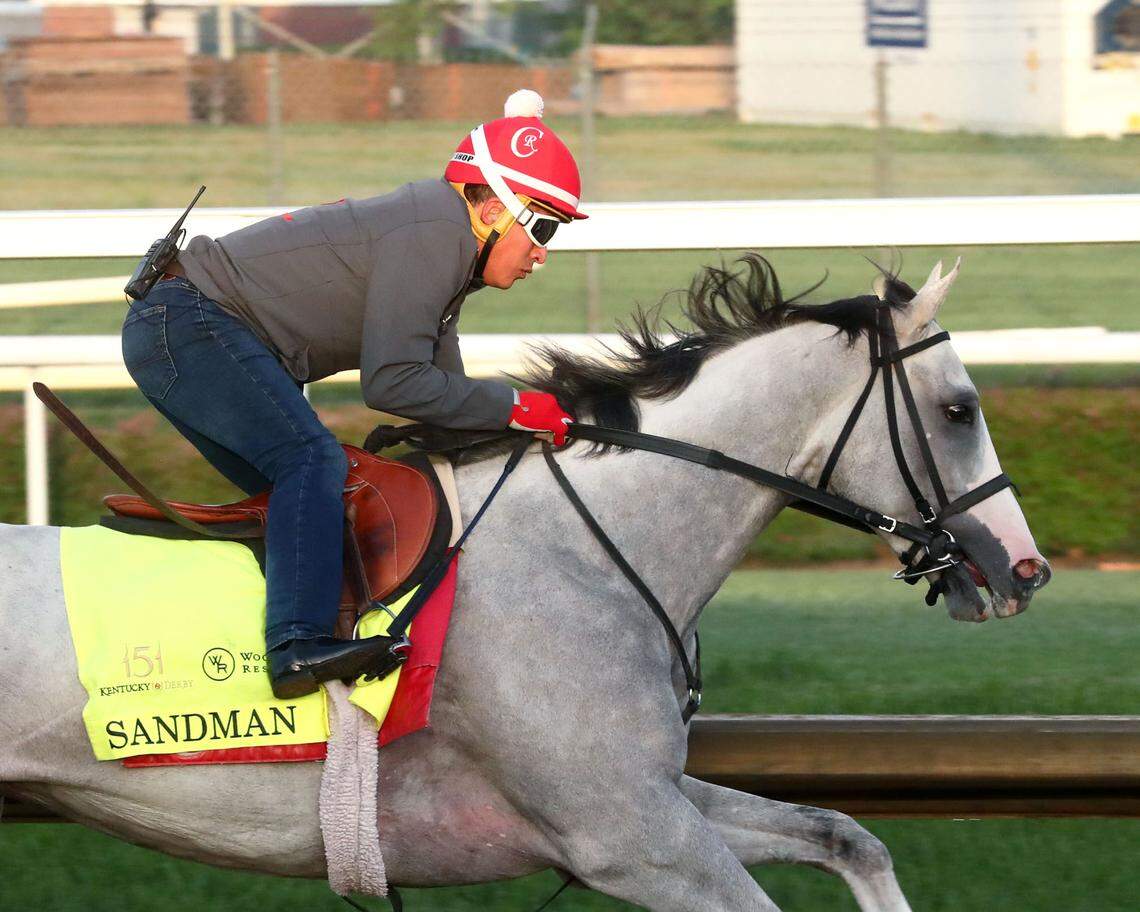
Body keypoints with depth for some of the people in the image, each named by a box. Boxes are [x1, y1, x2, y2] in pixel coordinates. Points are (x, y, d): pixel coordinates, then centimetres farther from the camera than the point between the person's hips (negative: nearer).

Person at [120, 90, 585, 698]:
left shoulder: (444, 248, 17)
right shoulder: (435, 232, -17)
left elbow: (440, 388, 18)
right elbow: (391, 383, -22)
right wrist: (512, 408, -15)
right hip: (192, 327, -11)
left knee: (297, 495, 11)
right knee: (314, 459, -23)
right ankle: (298, 647, -37)